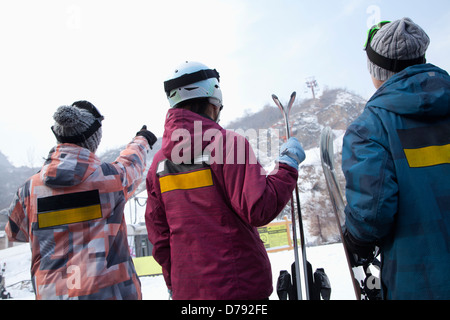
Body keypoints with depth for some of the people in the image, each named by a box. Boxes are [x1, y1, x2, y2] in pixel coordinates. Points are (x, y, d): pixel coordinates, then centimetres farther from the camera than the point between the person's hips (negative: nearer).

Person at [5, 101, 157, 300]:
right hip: (107, 290, -3)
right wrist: (142, 140, 37)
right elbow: (132, 162, 16)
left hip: (52, 292, 3)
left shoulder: (30, 189, -2)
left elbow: (15, 233, 17)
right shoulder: (110, 177, -8)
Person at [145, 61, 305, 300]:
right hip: (239, 286, -5)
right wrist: (288, 164, -7)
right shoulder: (228, 143, -16)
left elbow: (159, 235, 7)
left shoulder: (159, 161, 2)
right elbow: (259, 210, -20)